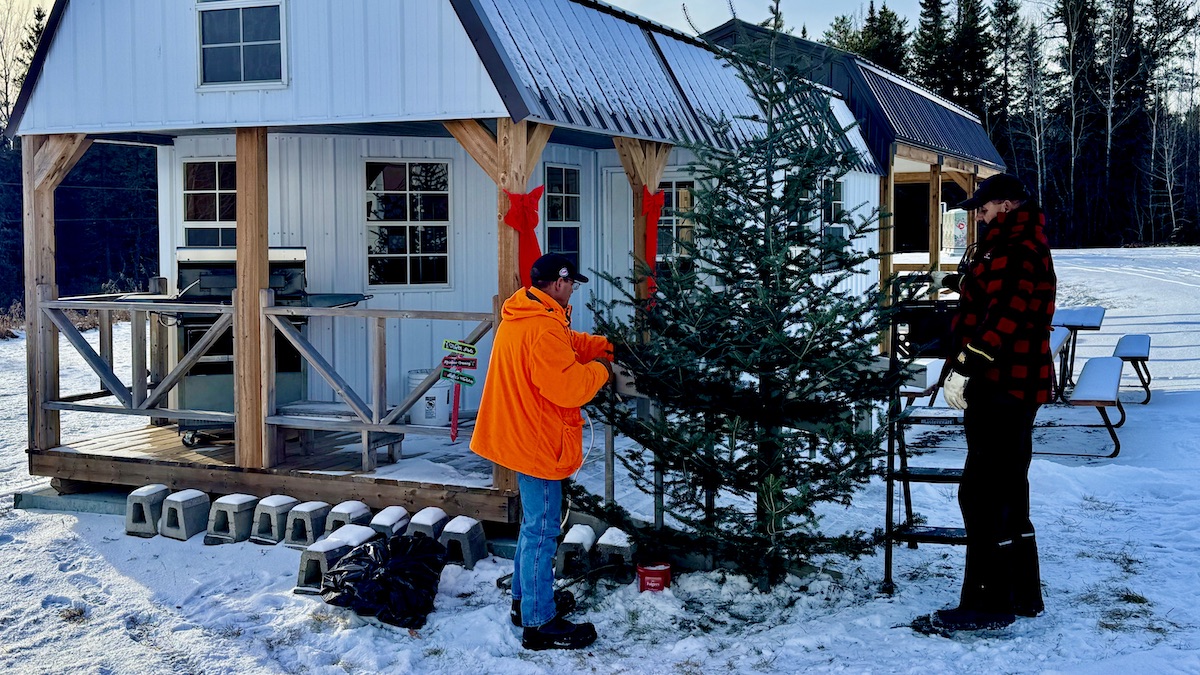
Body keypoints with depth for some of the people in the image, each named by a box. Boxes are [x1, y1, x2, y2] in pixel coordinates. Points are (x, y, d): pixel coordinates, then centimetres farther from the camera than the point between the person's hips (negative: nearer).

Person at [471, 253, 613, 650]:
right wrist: (599, 369, -9)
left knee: (534, 524, 23)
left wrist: (608, 347, 12)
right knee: (542, 531, -3)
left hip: (522, 436, 11)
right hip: (537, 442, -11)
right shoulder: (544, 328, -25)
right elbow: (569, 388, -26)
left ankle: (526, 599, 35)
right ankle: (539, 624, 5)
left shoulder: (522, 317, 9)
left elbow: (569, 344, 21)